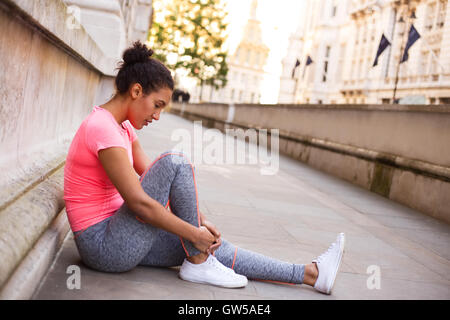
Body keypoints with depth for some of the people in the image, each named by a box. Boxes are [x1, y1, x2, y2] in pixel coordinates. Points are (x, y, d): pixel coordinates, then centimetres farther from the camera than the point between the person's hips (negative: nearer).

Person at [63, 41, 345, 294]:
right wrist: (194, 233, -16)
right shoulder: (103, 128, -20)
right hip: (103, 245, -9)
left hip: (117, 237, 9)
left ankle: (311, 274, 12)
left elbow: (155, 181, 10)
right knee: (175, 163, -21)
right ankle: (197, 263, -9)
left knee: (213, 246, 5)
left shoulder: (122, 127, 12)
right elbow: (139, 202, -24)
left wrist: (200, 222, 1)